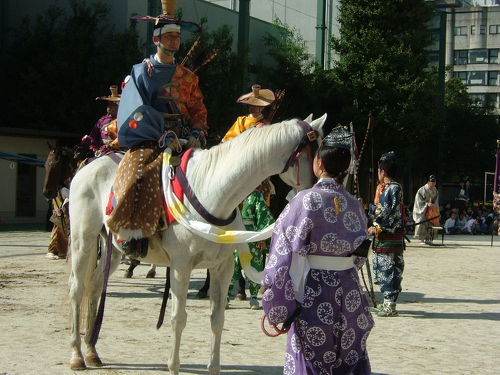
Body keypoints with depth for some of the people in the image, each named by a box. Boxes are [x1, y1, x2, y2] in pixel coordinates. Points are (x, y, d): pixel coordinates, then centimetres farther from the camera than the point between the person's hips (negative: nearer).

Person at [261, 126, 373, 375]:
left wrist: (277, 310, -9)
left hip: (313, 298, -5)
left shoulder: (306, 201, -14)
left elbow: (283, 258, -16)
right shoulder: (354, 205, 3)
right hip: (350, 298, 5)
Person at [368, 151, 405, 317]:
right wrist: (374, 225, 15)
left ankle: (390, 305, -5)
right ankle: (387, 302, 21)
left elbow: (394, 215, -18)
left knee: (390, 269, -7)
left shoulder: (394, 188, -13)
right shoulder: (382, 189, 16)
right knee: (382, 268, 13)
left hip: (391, 237, -10)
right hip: (381, 237, 10)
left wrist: (379, 228, -18)